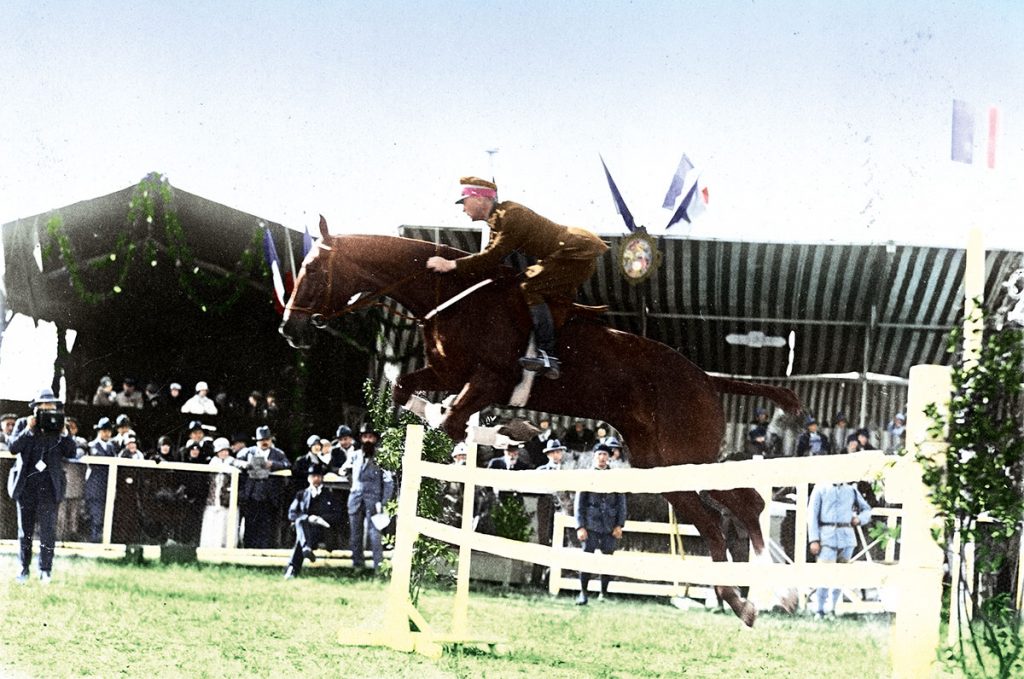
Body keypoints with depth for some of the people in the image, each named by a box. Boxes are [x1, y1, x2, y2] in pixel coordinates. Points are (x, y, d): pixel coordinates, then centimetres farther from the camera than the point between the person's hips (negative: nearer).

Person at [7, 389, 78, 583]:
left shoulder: (59, 428, 9)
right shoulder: (23, 424, 7)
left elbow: (71, 454, 1)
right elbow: (13, 447, -7)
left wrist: (63, 434, -8)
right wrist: (29, 430, -14)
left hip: (49, 485, 0)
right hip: (26, 483, 0)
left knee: (48, 528, -7)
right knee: (25, 529, 6)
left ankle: (45, 570, -2)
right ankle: (24, 568, 14)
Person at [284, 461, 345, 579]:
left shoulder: (330, 494, 19)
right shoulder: (301, 494, 22)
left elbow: (337, 515, 8)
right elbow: (291, 514, 9)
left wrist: (321, 518, -10)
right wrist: (308, 518, -11)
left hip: (322, 529, -1)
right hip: (306, 526, 1)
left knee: (300, 538, -35)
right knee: (300, 521, -37)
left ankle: (292, 569, -48)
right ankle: (306, 548, -62)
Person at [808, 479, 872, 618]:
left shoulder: (851, 490, 11)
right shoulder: (820, 488, 3)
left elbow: (867, 510, 23)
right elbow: (812, 514, 0)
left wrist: (859, 519, 0)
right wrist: (814, 540, -9)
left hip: (847, 537, 4)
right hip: (827, 537, -3)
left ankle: (832, 607, 14)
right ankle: (819, 610, -4)